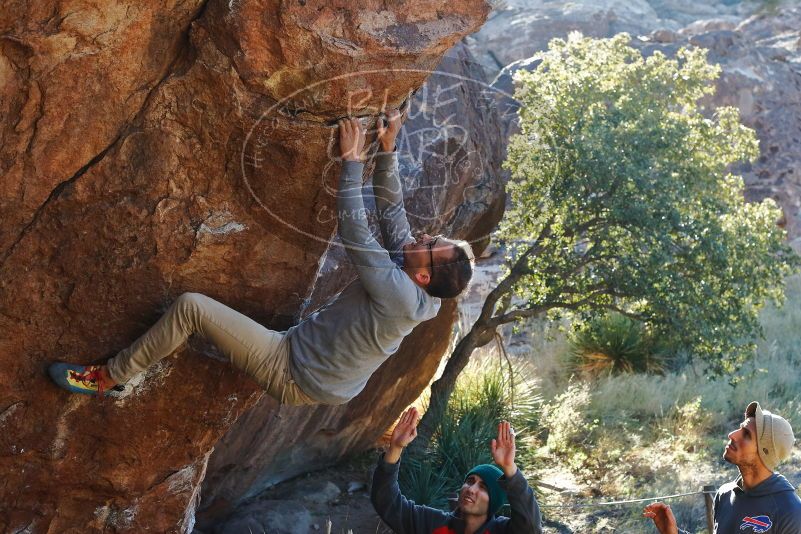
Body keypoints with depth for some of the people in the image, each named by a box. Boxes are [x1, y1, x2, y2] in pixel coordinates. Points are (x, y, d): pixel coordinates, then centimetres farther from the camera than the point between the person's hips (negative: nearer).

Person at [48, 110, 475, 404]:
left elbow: (354, 232, -29)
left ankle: (106, 378, 0)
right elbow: (392, 211, 3)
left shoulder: (400, 295, -31)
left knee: (190, 306, -11)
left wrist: (352, 159, -23)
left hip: (291, 374, -10)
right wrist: (387, 150, -3)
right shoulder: (415, 289, -5)